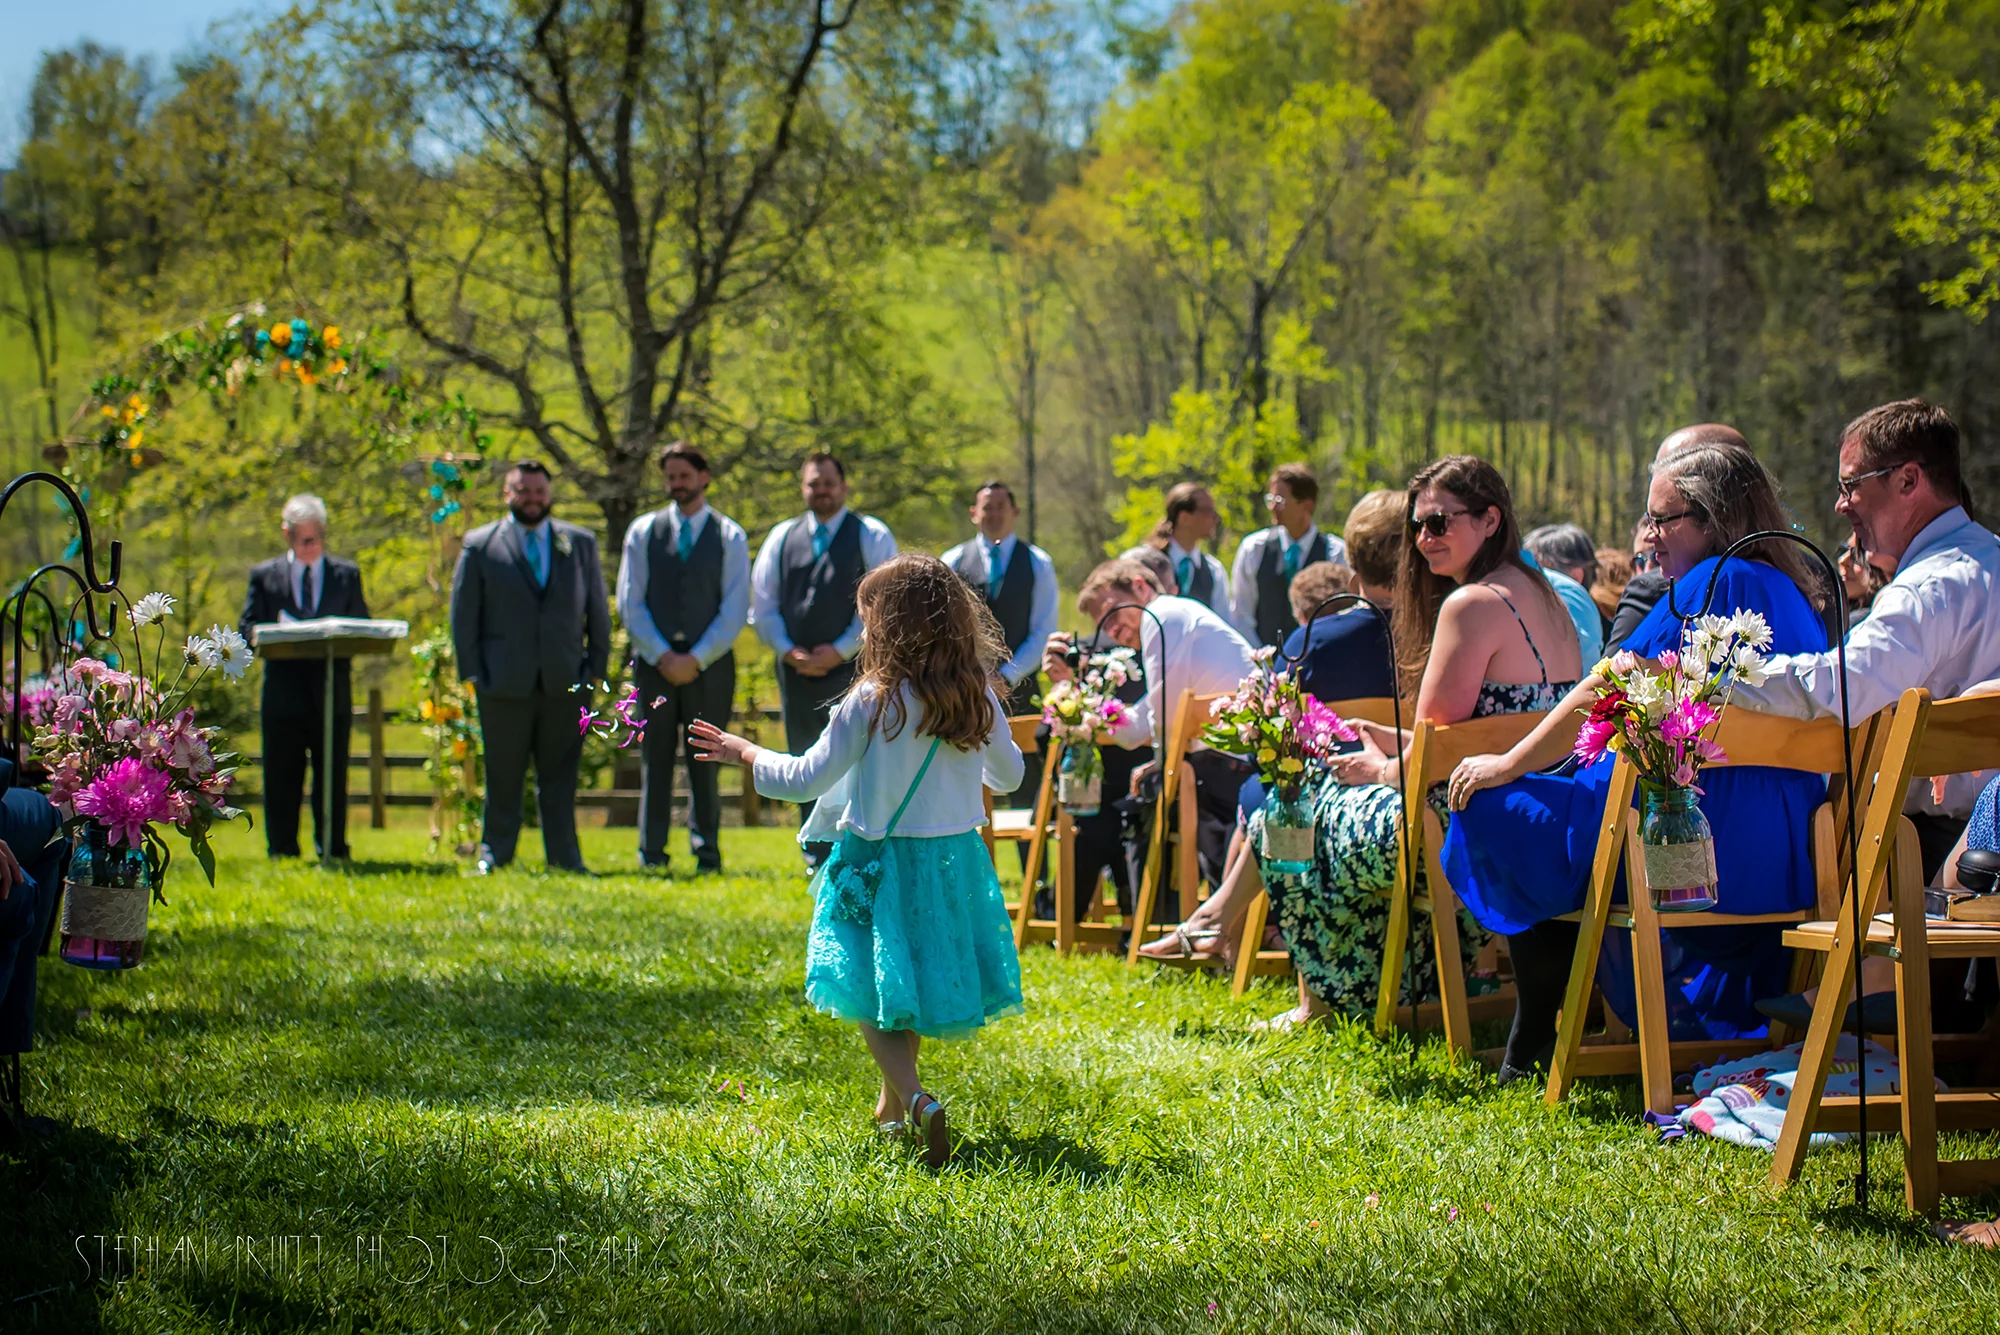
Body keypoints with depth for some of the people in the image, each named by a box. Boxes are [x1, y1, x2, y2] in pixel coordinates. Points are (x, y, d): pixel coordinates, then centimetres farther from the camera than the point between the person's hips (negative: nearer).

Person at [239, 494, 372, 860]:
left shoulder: (346, 574, 13)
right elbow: (248, 629, 4)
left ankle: (332, 850, 10)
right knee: (281, 780, 1)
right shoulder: (264, 575, 10)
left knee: (332, 776, 4)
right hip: (284, 691, -1)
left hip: (332, 692, 1)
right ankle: (282, 851, 8)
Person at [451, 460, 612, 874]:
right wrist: (472, 673, -2)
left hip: (565, 683, 2)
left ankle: (564, 856, 10)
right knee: (503, 777, 3)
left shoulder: (580, 543, 12)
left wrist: (596, 666, 5)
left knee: (560, 777, 4)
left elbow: (597, 610, 13)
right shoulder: (480, 545, 5)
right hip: (505, 684, -2)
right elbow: (463, 614, 4)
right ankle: (494, 853, 13)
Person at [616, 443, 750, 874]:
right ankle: (651, 855, 4)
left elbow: (735, 609, 0)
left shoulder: (730, 536, 6)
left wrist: (696, 659, -8)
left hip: (710, 666, -1)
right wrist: (662, 656, -6)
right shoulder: (643, 532, 9)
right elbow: (630, 603, 5)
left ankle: (706, 852, 7)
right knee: (655, 760, 0)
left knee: (705, 762, 1)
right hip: (654, 663, 1)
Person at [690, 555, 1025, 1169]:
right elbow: (1008, 774, 13)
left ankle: (917, 1100, -21)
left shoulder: (872, 703, -17)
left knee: (870, 992, 1)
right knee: (907, 982, 22)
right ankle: (892, 1103, 35)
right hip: (954, 859, 5)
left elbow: (807, 779, -12)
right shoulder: (978, 697, -3)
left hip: (881, 860, -5)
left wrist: (745, 752, 4)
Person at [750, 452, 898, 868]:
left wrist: (841, 650, -11)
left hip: (850, 667, -4)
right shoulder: (782, 537, 13)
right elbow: (763, 603, 12)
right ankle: (816, 859, 16)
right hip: (796, 671, 4)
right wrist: (787, 650, -3)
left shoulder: (872, 536, 2)